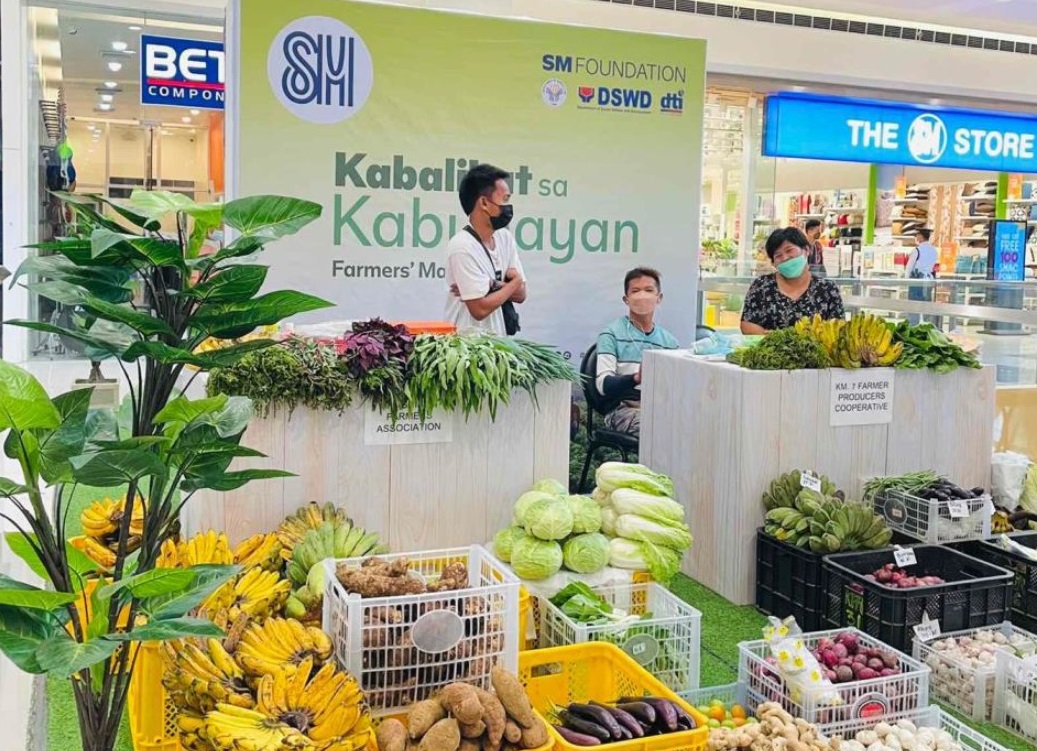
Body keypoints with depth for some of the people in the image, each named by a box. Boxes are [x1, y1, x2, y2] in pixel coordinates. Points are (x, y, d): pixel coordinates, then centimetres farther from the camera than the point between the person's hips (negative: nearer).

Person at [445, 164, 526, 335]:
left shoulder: (505, 238, 6)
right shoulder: (462, 247, -14)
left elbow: (520, 294, 6)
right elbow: (480, 309, -17)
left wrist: (492, 285, -12)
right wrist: (515, 282, -4)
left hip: (498, 339, 6)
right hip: (469, 340, -6)